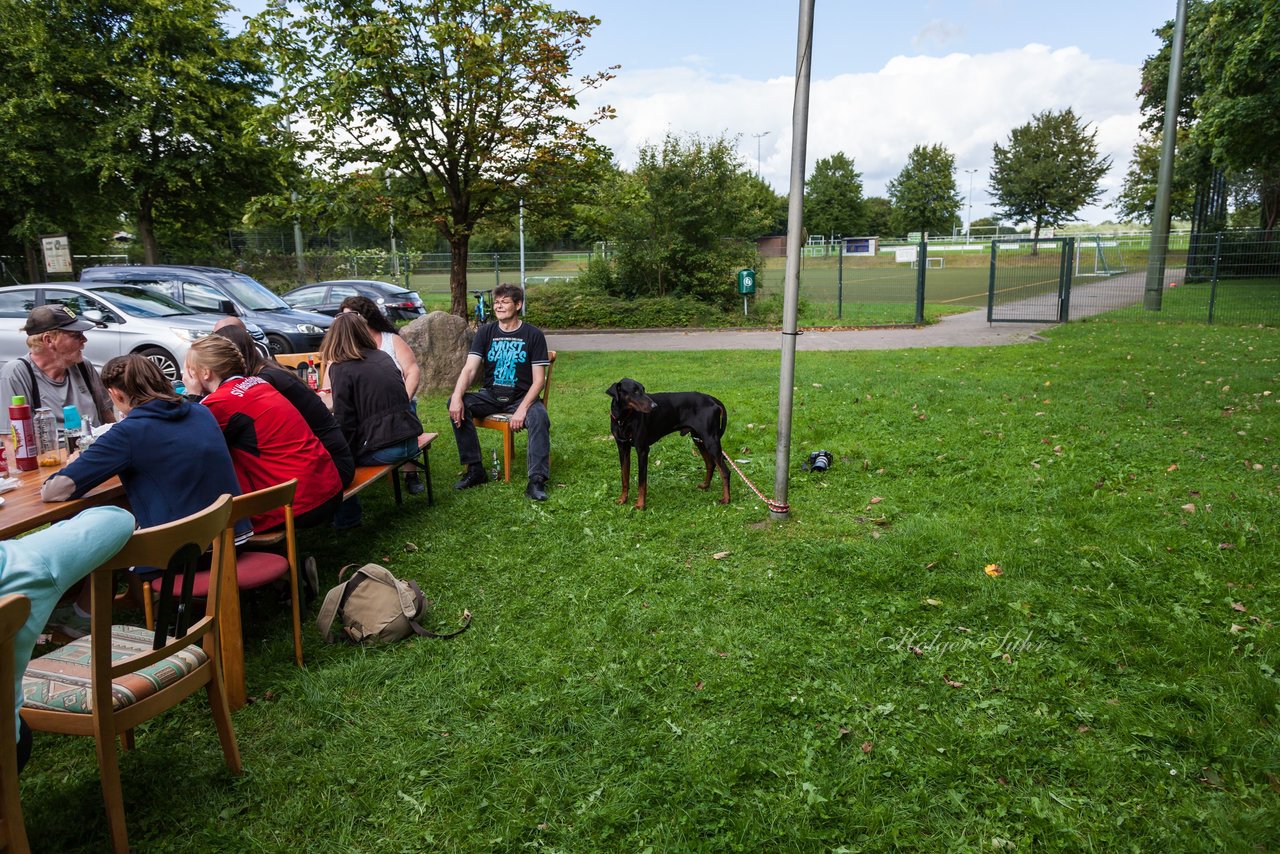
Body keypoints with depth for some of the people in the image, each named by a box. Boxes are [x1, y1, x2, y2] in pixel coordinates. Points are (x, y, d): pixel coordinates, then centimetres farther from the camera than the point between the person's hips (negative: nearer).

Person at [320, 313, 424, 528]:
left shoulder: (341, 368, -8)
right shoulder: (383, 357, 11)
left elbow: (344, 423, -10)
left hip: (382, 449, -7)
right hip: (410, 442, 7)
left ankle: (346, 517, 19)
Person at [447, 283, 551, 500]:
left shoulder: (533, 335, -4)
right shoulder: (485, 332, 4)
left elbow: (538, 379, -9)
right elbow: (469, 369, -6)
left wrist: (522, 409, -25)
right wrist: (457, 396, -26)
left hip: (521, 397, -3)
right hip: (490, 395, 3)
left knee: (539, 416, -35)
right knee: (455, 404, -22)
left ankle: (537, 480, -30)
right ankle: (475, 470, -15)